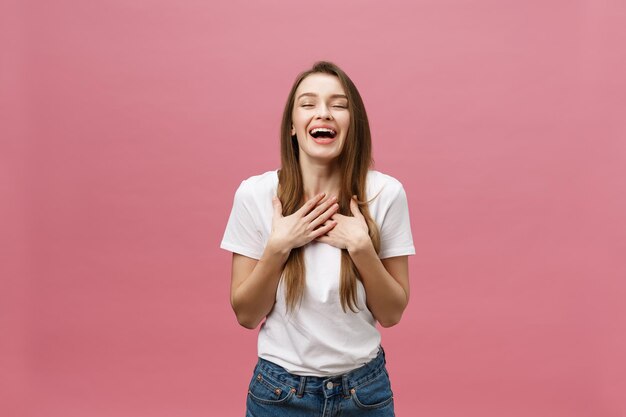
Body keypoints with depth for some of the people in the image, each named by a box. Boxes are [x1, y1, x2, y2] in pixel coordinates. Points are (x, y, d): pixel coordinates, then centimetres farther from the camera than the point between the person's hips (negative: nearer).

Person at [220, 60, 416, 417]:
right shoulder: (255, 194, -11)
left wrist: (361, 246, -20)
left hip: (366, 387, 0)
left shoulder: (386, 193, -11)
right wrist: (278, 247, -20)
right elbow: (246, 315, -6)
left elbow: (392, 314, -6)